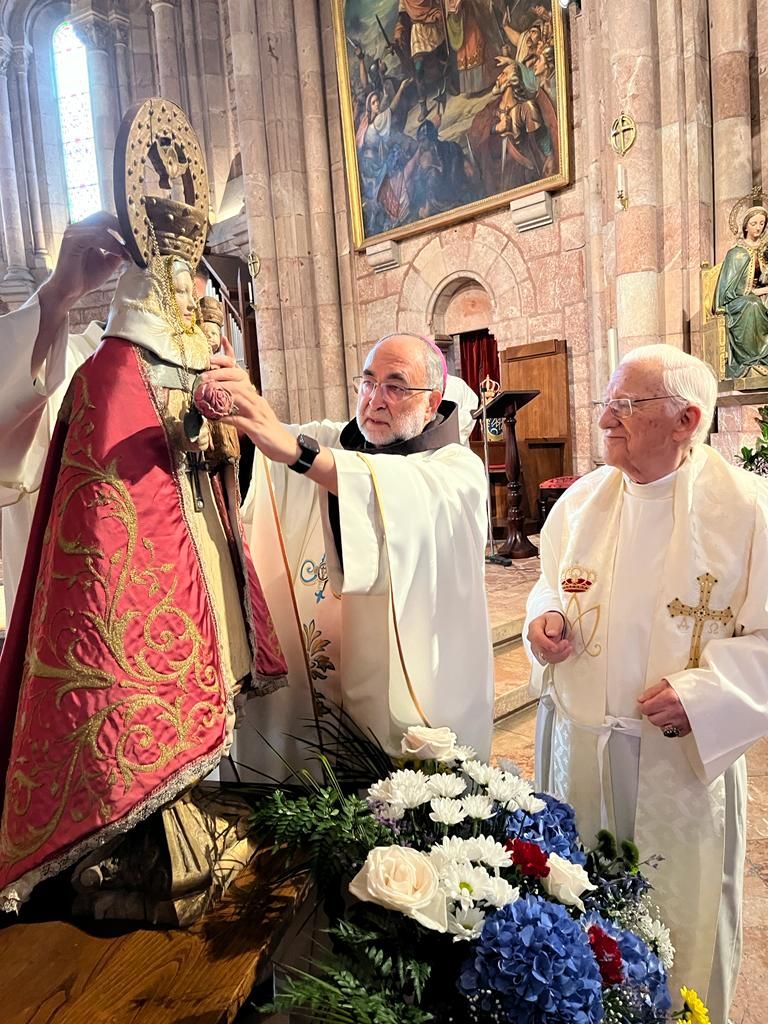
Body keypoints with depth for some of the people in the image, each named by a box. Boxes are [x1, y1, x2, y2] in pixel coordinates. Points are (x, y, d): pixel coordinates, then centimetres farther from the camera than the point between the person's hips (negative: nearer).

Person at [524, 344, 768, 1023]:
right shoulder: (582, 500, 2)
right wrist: (545, 619, -6)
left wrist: (704, 693, -22)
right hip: (578, 744, 4)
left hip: (681, 757, -4)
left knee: (680, 908, 15)